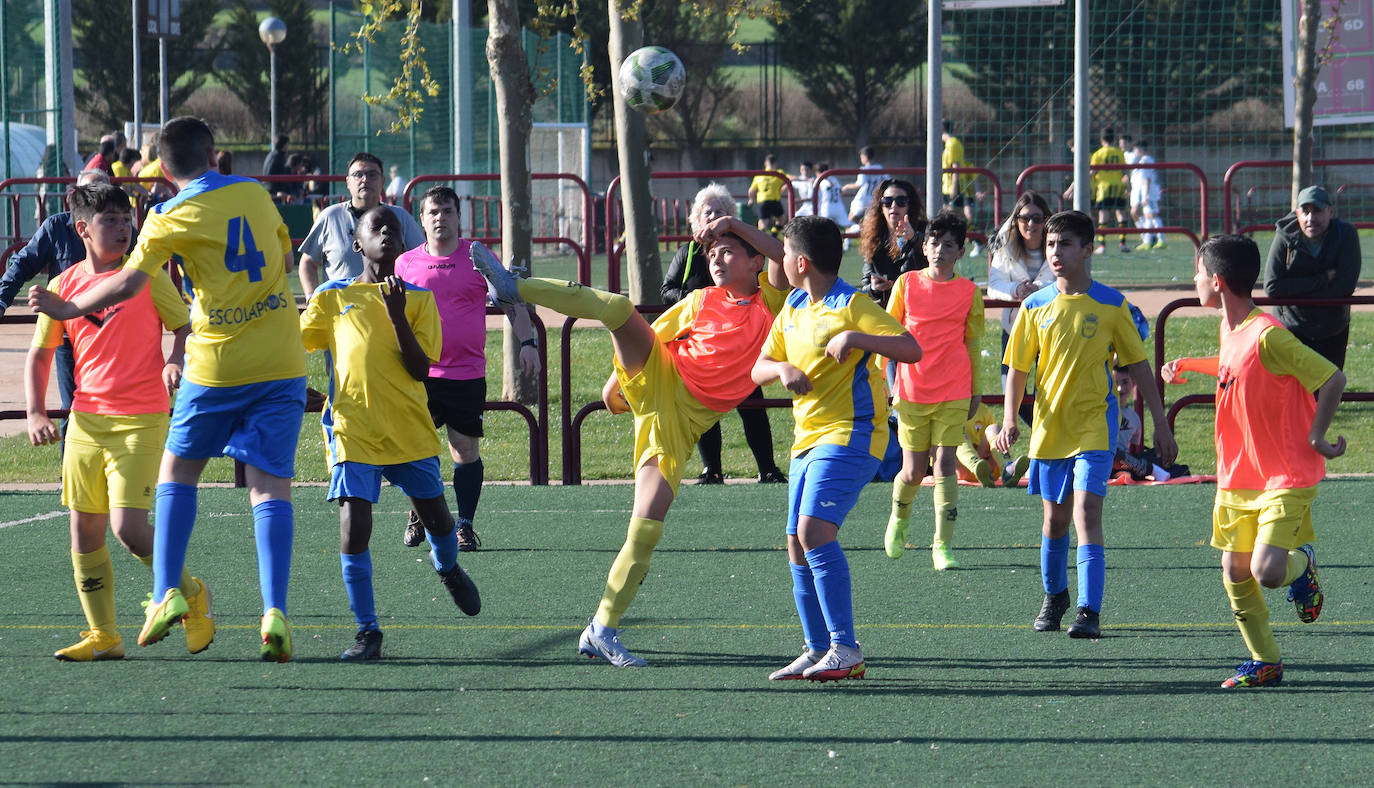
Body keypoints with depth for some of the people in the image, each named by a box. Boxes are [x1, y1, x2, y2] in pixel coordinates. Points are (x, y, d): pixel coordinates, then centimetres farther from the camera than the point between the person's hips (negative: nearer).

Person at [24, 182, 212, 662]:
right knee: (84, 528, 5)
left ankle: (190, 594, 10)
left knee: (128, 527, -15)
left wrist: (176, 362, -17)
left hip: (141, 421, -4)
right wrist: (35, 413, 1)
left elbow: (185, 326, 5)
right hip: (86, 420, 4)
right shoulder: (64, 286, 6)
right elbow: (39, 354, 13)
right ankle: (103, 636, 15)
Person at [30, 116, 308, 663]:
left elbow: (128, 284, -12)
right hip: (282, 364, 3)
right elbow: (284, 259, 21)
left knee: (177, 470, 17)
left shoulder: (172, 218, -5)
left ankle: (166, 593, 9)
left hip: (218, 367, -3)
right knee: (270, 486, -2)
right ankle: (275, 612, -16)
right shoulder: (255, 193, 8)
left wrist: (68, 308, 1)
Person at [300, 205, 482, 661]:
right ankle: (367, 632, -4)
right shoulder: (331, 298, 8)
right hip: (353, 430, -1)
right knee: (353, 529, -15)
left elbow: (421, 370, -2)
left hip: (410, 430, 1)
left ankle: (448, 568, 49)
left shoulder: (418, 298, 7)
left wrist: (397, 317, -13)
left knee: (436, 519, 12)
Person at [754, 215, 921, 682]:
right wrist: (783, 369, -5)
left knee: (814, 530, -22)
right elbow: (759, 368, 18)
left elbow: (911, 349, -17)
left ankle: (845, 648, -22)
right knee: (798, 546, 6)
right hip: (808, 438, 9)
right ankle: (818, 651, 15)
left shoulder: (852, 306, -9)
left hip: (851, 434, -9)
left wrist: (857, 338, -31)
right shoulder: (792, 310, 16)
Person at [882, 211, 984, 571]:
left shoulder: (969, 291, 2)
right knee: (914, 471, 4)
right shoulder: (907, 283, 1)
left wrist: (974, 392, 11)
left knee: (945, 464, -8)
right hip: (911, 392, 0)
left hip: (954, 393, 0)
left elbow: (972, 342, 9)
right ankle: (899, 519, 34)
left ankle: (943, 545, -3)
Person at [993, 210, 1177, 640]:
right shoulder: (1035, 306, 3)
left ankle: (1089, 612, -19)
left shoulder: (1111, 305, -3)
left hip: (1095, 426, -3)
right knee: (1055, 518, 13)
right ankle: (1054, 596, 36)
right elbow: (1017, 368, 8)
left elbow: (1139, 365, 3)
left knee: (1086, 512, -16)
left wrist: (1160, 426, 3)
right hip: (1049, 426, 3)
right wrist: (1009, 419, -6)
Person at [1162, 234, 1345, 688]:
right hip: (1238, 476, 8)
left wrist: (1316, 439, -16)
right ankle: (1265, 663, 19)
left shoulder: (1268, 335, -22)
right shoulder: (1230, 329, 6)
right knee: (1235, 574, 5)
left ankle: (1302, 561, 15)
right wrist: (1188, 366, 27)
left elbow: (1333, 379, -21)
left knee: (1268, 573, -19)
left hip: (1287, 479, -8)